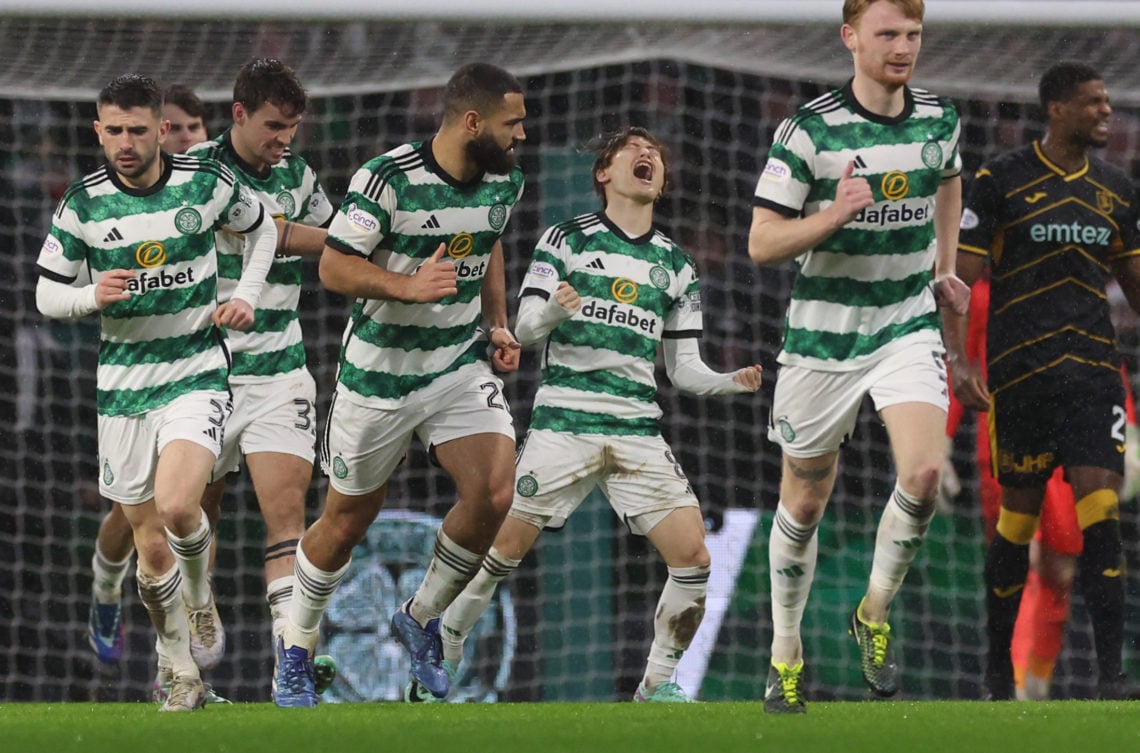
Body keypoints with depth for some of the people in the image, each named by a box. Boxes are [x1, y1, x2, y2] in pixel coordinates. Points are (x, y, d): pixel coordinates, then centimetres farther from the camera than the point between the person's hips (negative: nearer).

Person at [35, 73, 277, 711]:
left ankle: (201, 600, 7)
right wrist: (93, 296, -17)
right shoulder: (83, 203, -4)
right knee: (151, 545, 4)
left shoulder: (207, 183, -5)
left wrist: (246, 296, 1)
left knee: (176, 505, -25)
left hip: (197, 374, -2)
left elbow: (263, 228, 15)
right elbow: (47, 294, 4)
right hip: (123, 386, 2)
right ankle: (185, 677, 20)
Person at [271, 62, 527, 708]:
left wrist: (498, 325, 12)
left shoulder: (505, 181, 0)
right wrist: (409, 286, -31)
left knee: (494, 494, -16)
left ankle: (422, 619, 8)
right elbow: (334, 267, -17)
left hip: (462, 365, 4)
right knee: (349, 519, 8)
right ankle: (297, 649, 31)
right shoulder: (389, 179, -20)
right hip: (381, 374, -4)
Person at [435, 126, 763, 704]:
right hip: (563, 418, -3)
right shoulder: (566, 239, 6)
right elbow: (524, 327, 3)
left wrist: (731, 381, -3)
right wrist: (553, 310, -19)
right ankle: (442, 655, 12)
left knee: (692, 556, -11)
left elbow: (682, 367, 16)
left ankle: (659, 683, 4)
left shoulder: (674, 264, 17)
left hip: (638, 431, 3)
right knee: (508, 544, -7)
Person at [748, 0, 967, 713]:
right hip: (824, 336, -2)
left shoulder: (940, 119, 0)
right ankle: (786, 648, 27)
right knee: (805, 501, 7)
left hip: (908, 326, 2)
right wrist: (836, 214, -27)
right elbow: (761, 242, -13)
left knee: (923, 473, -20)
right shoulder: (809, 130, -13)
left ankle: (876, 613, 4)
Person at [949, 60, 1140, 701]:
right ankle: (999, 666, 22)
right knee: (1018, 518, 4)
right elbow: (959, 278, -3)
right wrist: (960, 361, -15)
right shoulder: (1000, 184, -2)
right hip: (1022, 370, -3)